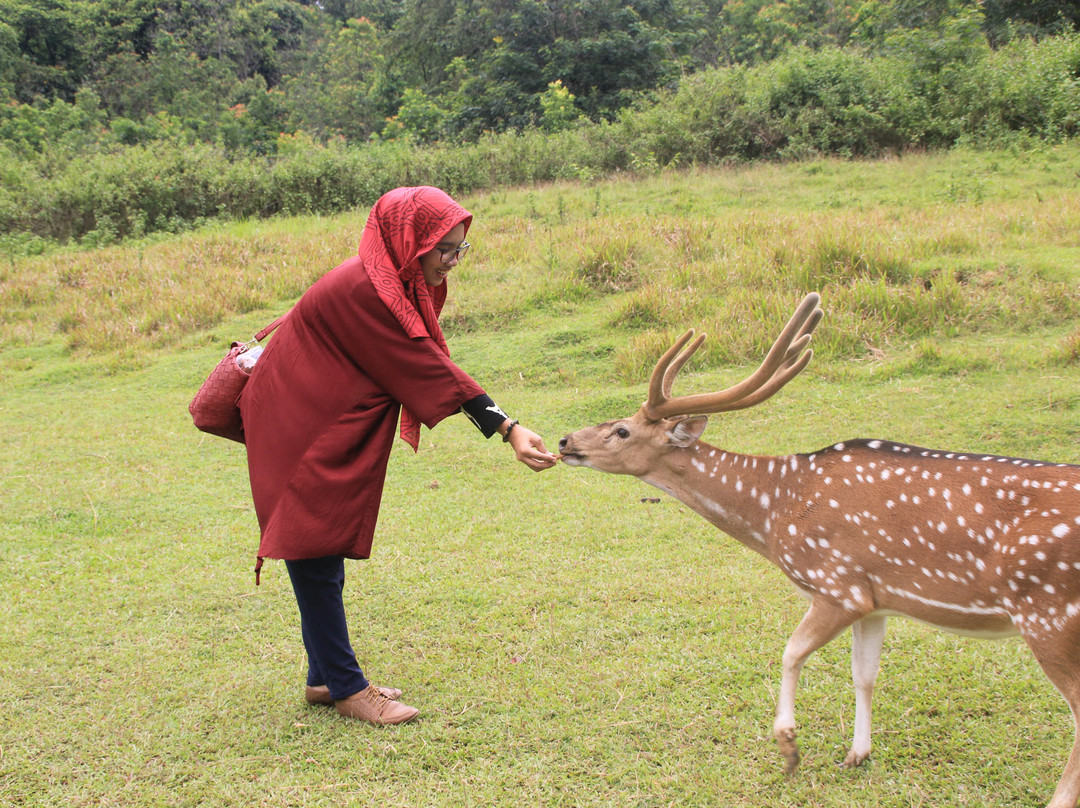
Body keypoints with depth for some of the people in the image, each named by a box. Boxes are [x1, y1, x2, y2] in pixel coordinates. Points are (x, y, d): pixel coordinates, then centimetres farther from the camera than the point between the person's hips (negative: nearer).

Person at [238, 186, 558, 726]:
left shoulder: (398, 284, 3)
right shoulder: (362, 291, -26)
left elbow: (426, 365, 7)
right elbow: (427, 372, -28)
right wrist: (506, 428, -28)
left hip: (329, 427, 10)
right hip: (301, 431, -10)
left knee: (327, 551, 13)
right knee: (316, 552, -3)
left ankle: (324, 679, 23)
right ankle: (345, 687, 5)